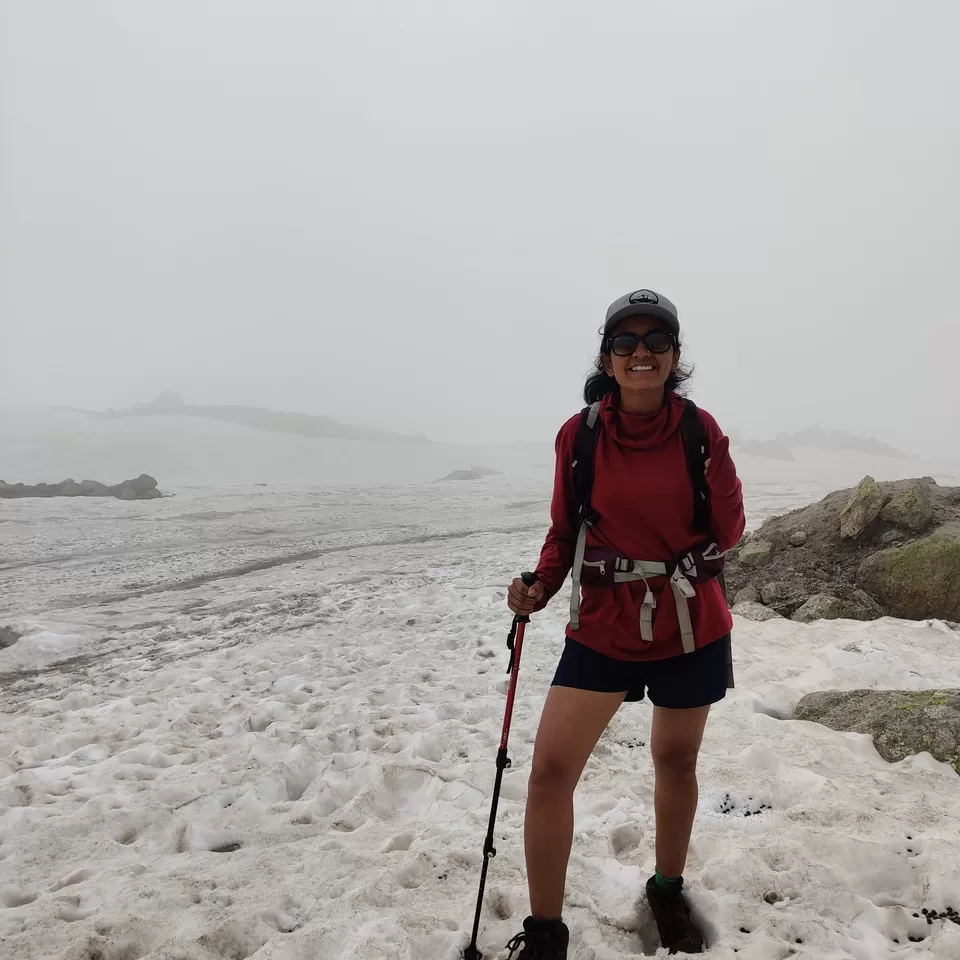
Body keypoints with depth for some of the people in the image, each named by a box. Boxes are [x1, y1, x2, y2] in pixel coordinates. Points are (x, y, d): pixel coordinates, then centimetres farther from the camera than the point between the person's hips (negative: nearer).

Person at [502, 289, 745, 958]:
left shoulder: (700, 430, -8)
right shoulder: (578, 435, -7)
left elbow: (729, 529, -1)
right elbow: (565, 530, 2)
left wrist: (697, 559, -17)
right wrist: (541, 587, -12)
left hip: (691, 627, 1)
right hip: (603, 624, 0)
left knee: (677, 762, 19)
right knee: (550, 769, -7)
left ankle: (668, 890, 47)